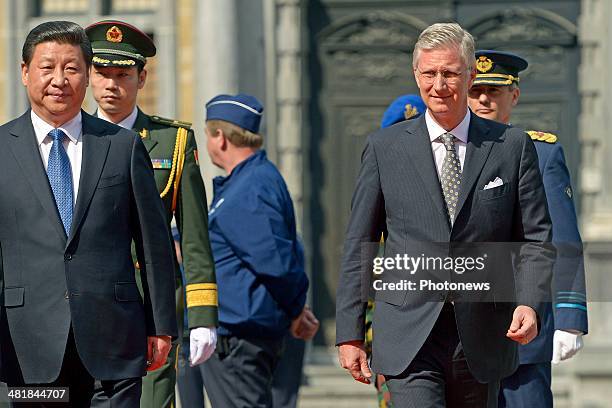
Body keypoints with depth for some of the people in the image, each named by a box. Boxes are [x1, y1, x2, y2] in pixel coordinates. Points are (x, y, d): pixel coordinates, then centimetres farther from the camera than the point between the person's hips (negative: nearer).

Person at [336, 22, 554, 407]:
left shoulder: (513, 146, 5)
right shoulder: (385, 148, 5)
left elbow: (536, 238, 5)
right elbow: (359, 245, 7)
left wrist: (529, 303, -13)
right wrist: (349, 333, 2)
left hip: (482, 338, 2)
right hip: (409, 339, -2)